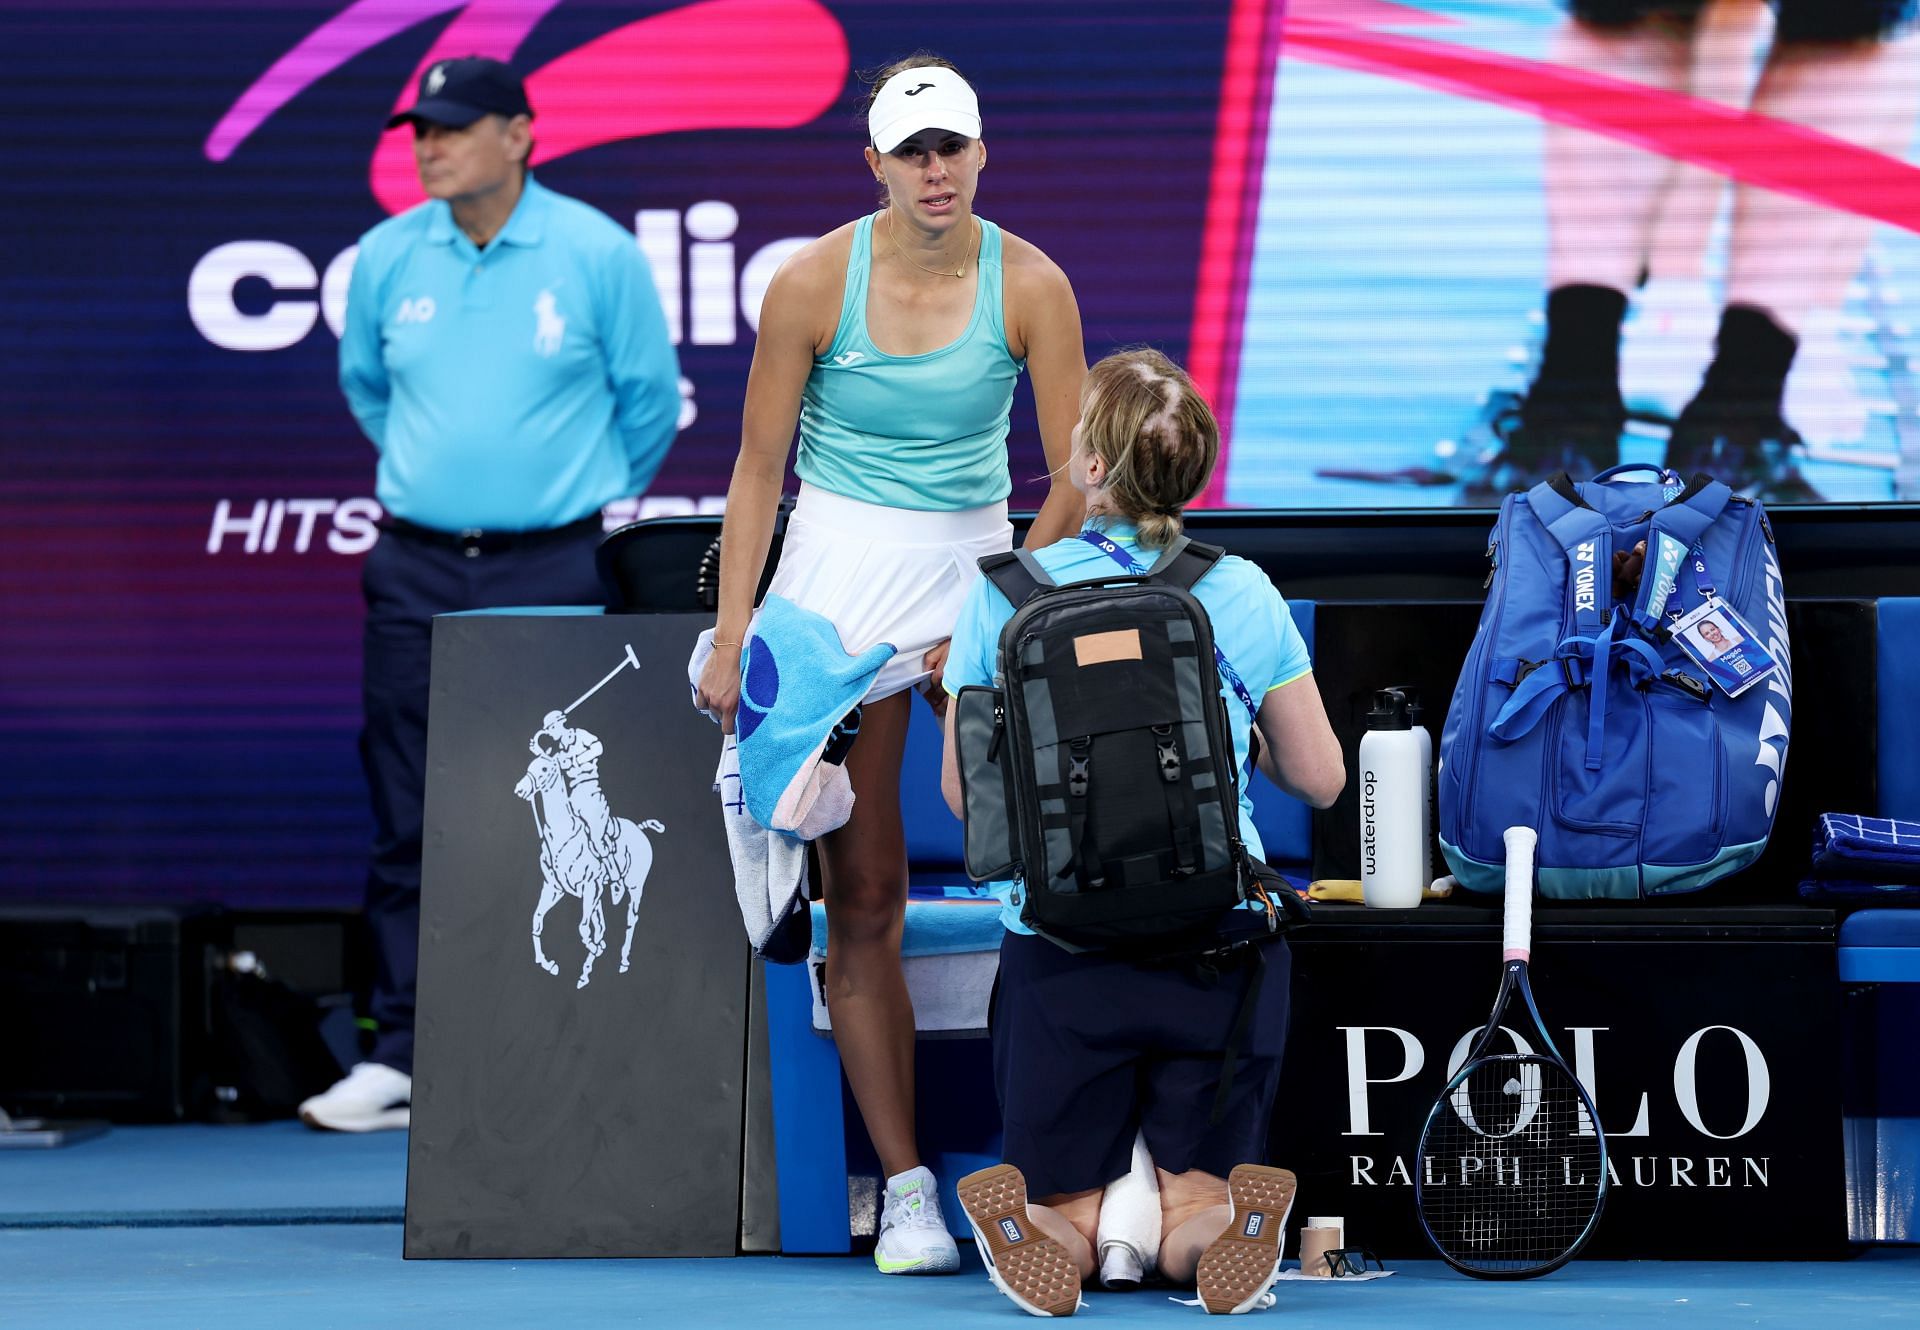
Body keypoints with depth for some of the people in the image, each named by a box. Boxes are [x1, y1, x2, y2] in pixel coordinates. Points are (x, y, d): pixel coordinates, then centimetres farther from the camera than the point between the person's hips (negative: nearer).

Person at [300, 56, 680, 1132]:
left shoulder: (598, 255, -4)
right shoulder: (388, 258, 5)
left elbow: (650, 398, 7)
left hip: (551, 570, -3)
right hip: (416, 570, 3)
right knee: (410, 823, 2)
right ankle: (402, 1057, 6)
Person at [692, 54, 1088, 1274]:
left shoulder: (1030, 284, -6)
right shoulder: (815, 282, -8)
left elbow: (1077, 478, -4)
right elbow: (759, 466, -3)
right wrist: (733, 627, -9)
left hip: (978, 565, 1)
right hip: (840, 575, -1)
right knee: (864, 895, -3)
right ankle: (907, 1187, 0)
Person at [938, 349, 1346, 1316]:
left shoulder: (1003, 592, -4)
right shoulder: (1242, 594, -1)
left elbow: (960, 791, 4)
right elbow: (1319, 778, 8)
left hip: (1059, 941, -1)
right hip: (1221, 946, 1)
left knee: (1056, 1200, 15)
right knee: (1199, 1203, 13)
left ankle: (1066, 1234, -22)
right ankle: (1205, 1227, -23)